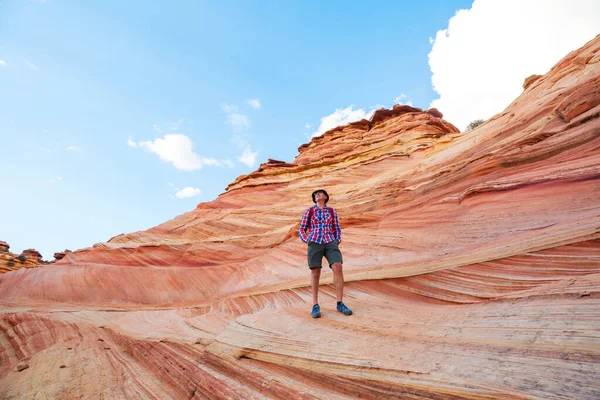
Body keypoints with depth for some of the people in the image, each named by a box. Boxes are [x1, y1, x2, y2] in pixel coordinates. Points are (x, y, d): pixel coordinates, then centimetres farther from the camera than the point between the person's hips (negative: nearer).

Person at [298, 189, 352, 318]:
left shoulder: (332, 211, 17)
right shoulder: (309, 211, 11)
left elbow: (337, 229, 19)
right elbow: (301, 230, 11)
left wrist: (337, 242, 2)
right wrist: (308, 241, -5)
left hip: (330, 242, 1)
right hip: (315, 243, -1)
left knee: (338, 268, -16)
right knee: (315, 272, -5)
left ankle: (340, 304, -7)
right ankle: (315, 306, 7)